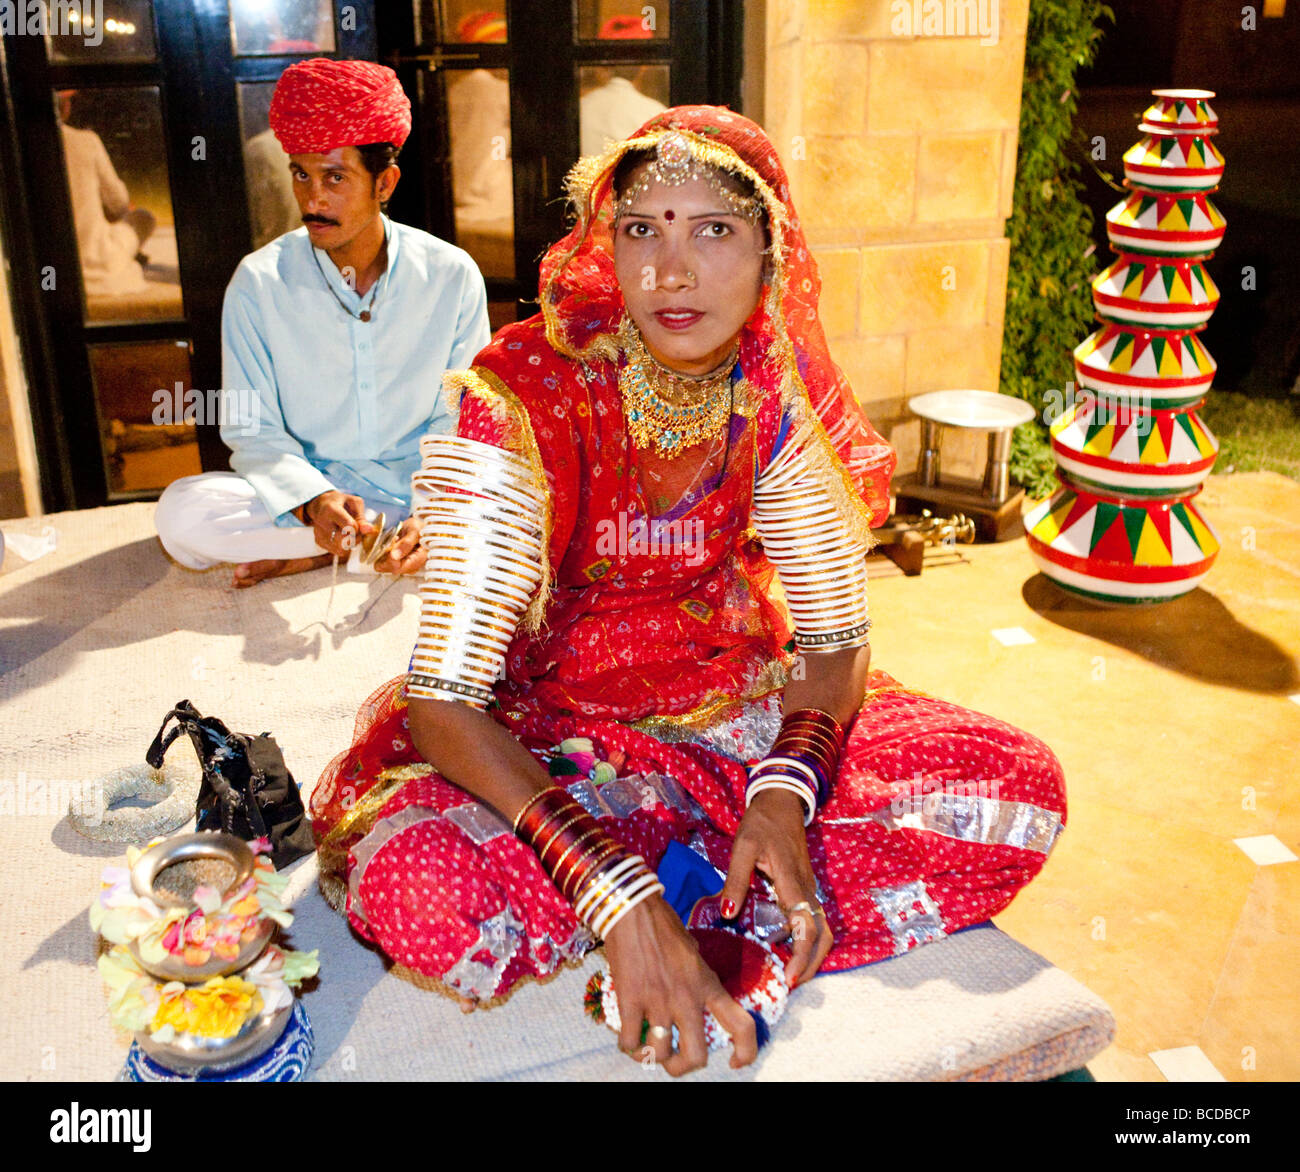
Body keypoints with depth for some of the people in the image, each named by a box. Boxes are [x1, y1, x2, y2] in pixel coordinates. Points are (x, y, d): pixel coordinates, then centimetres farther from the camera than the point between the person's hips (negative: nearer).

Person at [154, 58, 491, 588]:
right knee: (181, 513, -27)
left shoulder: (452, 275, -4)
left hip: (423, 488, 1)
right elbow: (252, 431, -7)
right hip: (307, 490, 0)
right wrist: (315, 504, -28)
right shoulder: (259, 282, -5)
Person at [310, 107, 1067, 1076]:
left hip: (736, 703, 4)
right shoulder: (524, 395, -23)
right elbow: (441, 703, -27)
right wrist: (618, 897, -37)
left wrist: (786, 794, -23)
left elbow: (836, 638, -3)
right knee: (415, 890, -36)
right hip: (540, 731, -3)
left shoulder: (784, 388, -10)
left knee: (1021, 786, -13)